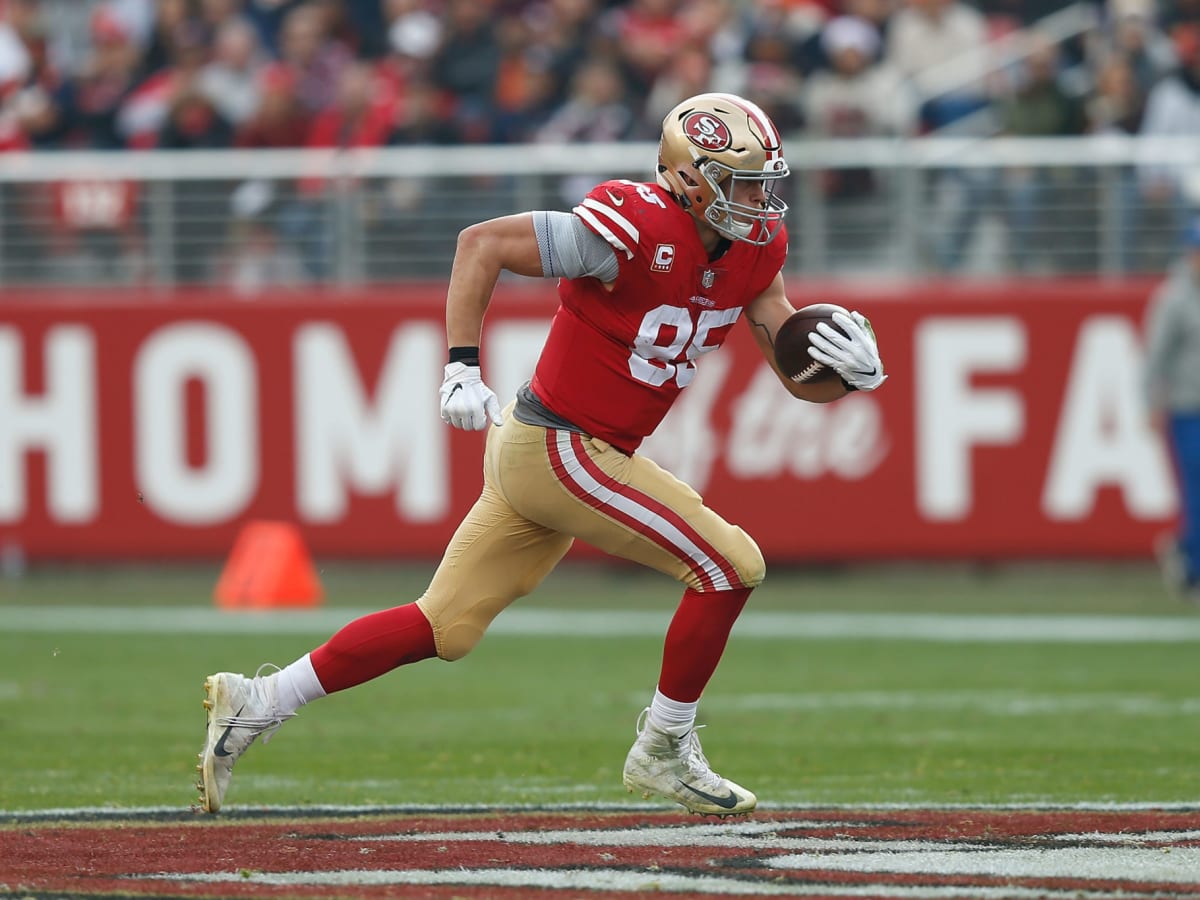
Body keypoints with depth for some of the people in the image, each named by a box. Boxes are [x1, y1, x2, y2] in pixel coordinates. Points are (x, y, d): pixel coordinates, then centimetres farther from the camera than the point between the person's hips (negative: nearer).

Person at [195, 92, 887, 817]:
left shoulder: (754, 251, 4)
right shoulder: (638, 228, -21)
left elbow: (801, 377, 6)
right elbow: (483, 243, -18)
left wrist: (849, 372, -17)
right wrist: (463, 368, -23)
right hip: (561, 450, -8)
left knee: (445, 629, 11)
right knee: (730, 565, -7)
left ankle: (256, 703, 16)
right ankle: (665, 751, 6)